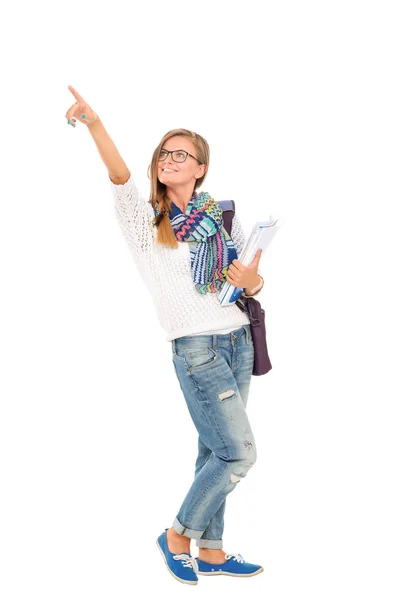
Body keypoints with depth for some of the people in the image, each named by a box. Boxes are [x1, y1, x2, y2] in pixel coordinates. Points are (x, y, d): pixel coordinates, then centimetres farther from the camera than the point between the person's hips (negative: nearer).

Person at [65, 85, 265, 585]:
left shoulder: (224, 217, 11)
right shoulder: (145, 221, -1)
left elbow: (252, 281, 15)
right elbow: (120, 177, -20)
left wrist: (252, 281, -10)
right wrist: (94, 124, -36)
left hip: (238, 341, 5)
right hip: (196, 348, -5)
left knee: (215, 452, 11)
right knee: (238, 454, -6)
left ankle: (211, 552, 25)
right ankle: (178, 535, 15)